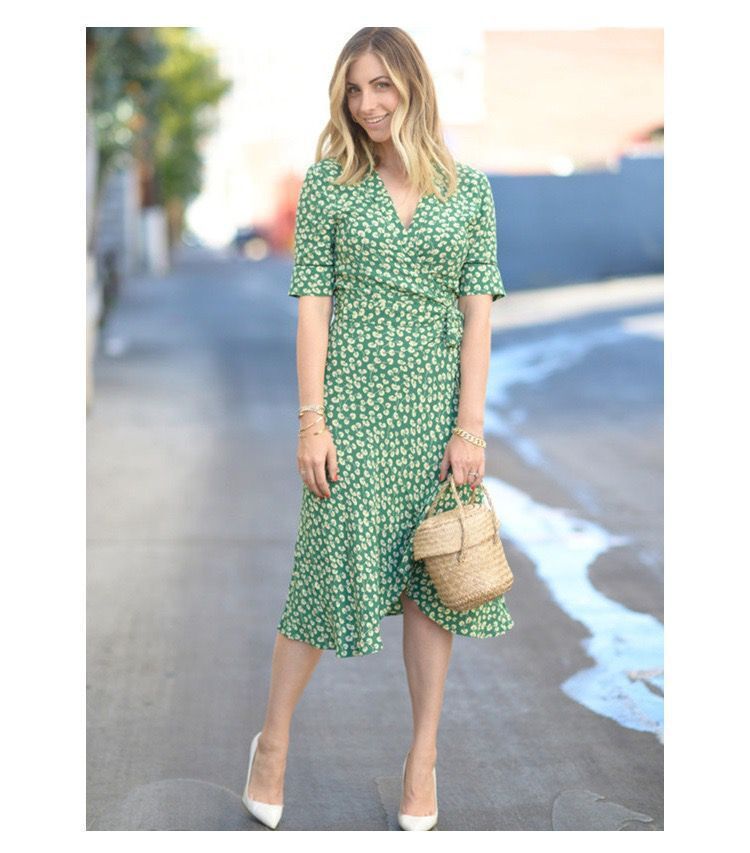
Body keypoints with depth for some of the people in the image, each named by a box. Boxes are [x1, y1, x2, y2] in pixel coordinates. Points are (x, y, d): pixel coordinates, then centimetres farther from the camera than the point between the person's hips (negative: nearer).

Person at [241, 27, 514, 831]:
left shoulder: (469, 186, 5)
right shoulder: (327, 184, 2)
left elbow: (478, 310, 1)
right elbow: (312, 304, -1)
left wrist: (470, 426, -5)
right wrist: (311, 419, -8)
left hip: (438, 403, 2)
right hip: (352, 400, -2)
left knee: (432, 578, 7)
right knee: (330, 562, 1)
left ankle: (423, 757, 19)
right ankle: (272, 739, 20)